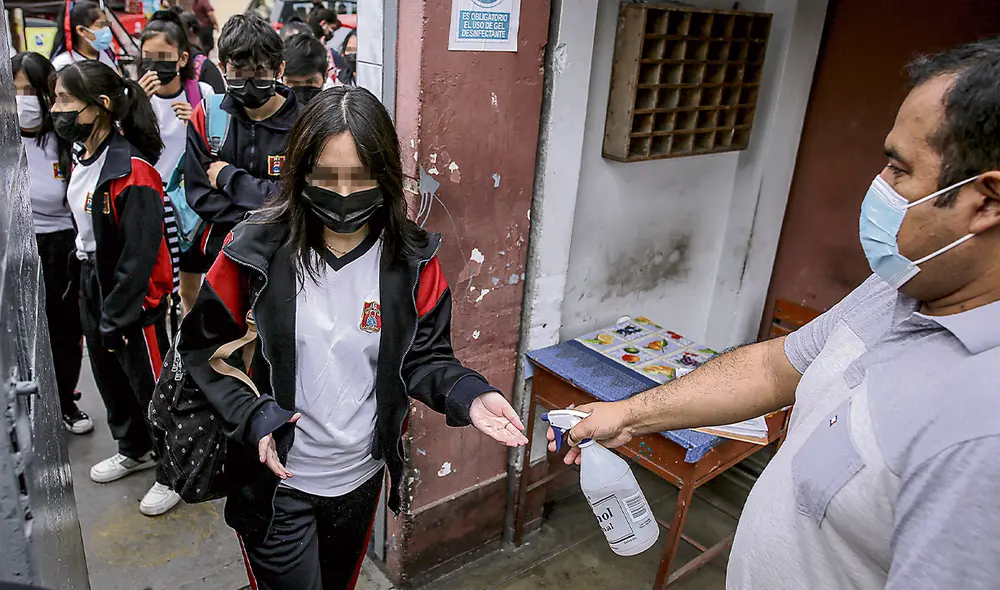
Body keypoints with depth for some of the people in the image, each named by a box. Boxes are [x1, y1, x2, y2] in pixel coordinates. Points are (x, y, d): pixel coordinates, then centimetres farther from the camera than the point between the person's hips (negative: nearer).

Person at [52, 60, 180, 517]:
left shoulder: (132, 170, -24)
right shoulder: (84, 158, 5)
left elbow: (140, 255, -24)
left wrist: (116, 318, -19)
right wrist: (90, 297, 13)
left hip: (135, 300, -9)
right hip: (95, 289, 9)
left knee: (150, 385, 6)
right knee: (110, 378, 23)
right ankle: (135, 450, 45)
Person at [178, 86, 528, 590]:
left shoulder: (413, 261, -11)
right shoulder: (257, 251, -16)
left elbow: (423, 358, -3)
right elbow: (200, 348, -5)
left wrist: (467, 395, -22)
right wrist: (250, 415, -19)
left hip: (360, 475, 3)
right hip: (275, 480, -2)